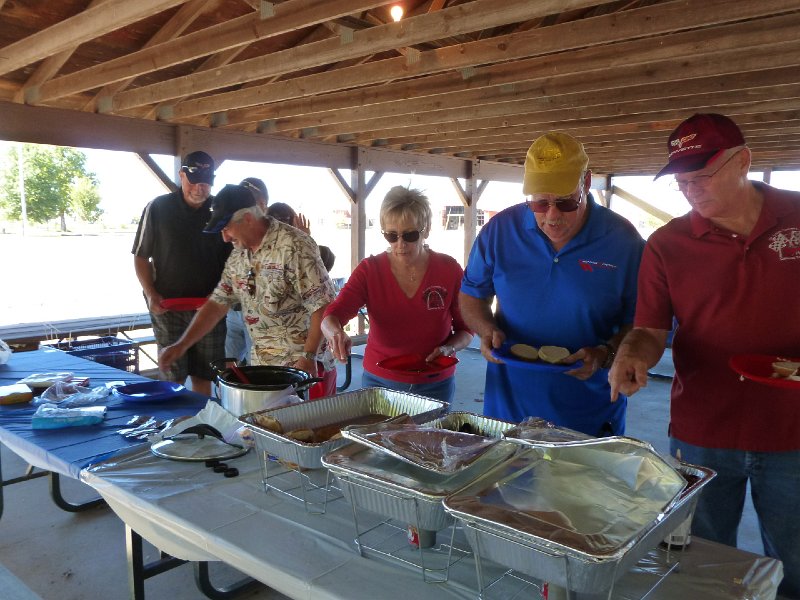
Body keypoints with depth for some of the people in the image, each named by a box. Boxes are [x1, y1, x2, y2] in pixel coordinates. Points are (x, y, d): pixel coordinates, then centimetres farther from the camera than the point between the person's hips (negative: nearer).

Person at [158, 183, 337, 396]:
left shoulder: (294, 246, -17)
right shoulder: (238, 255, 8)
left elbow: (322, 304, -19)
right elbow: (218, 303, 12)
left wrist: (309, 357, -20)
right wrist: (182, 345, 6)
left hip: (298, 364, -7)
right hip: (259, 363, 7)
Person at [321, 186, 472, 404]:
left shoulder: (449, 270, -9)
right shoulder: (369, 270, -10)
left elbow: (466, 328, 1)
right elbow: (330, 317, -19)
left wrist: (448, 349, -18)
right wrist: (336, 333, -41)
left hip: (435, 384, 0)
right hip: (379, 381, 0)